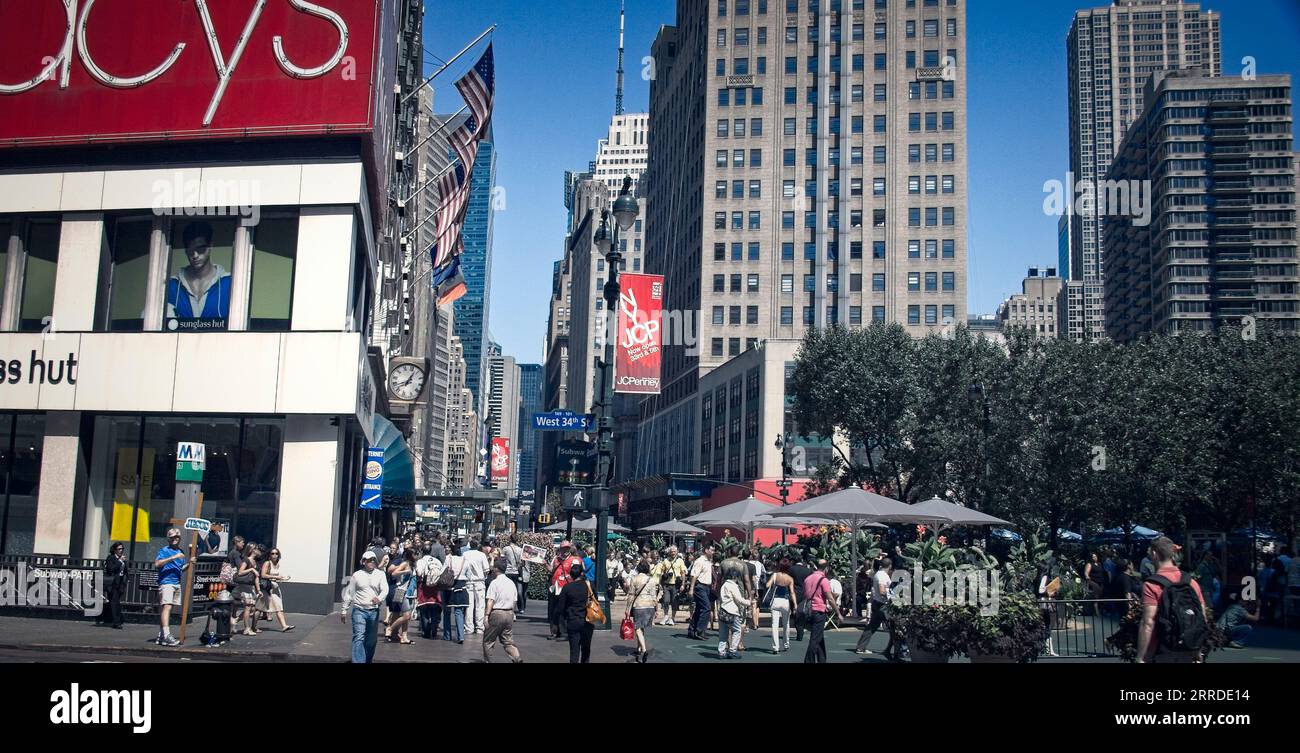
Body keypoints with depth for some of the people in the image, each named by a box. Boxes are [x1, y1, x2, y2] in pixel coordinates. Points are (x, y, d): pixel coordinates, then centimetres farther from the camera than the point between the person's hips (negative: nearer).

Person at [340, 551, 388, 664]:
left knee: (371, 640, 10)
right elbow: (349, 594, 7)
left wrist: (379, 598, -30)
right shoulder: (357, 575, 3)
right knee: (359, 638, -13)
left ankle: (367, 661, 25)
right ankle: (358, 661, -17)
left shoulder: (380, 575, 5)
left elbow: (385, 589, -8)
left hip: (374, 611, 2)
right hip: (359, 610, -2)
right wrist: (344, 610, 7)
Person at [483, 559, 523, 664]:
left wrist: (487, 615, -16)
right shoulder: (511, 583, 10)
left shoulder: (494, 583, -10)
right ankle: (516, 658, -11)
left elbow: (490, 601, -15)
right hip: (509, 614, 6)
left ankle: (487, 661, 15)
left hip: (496, 613, -6)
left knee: (488, 640, 10)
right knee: (508, 641, 9)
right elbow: (514, 602, 12)